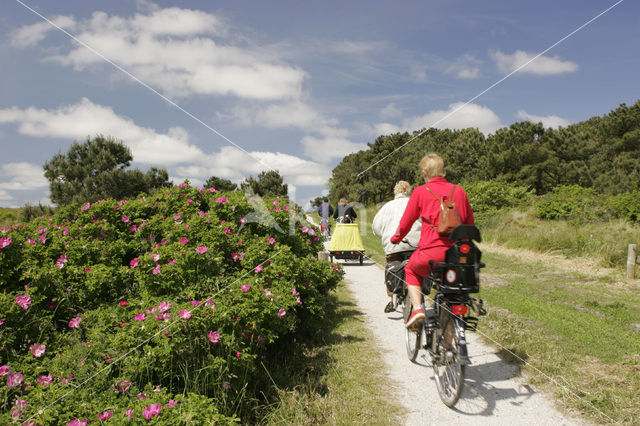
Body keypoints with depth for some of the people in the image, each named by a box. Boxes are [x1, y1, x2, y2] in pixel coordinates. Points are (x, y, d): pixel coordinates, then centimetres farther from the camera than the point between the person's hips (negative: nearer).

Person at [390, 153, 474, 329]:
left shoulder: (420, 191, 0)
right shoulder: (459, 191, 9)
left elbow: (405, 222, 7)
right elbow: (470, 224, 14)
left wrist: (395, 238, 26)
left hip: (432, 252, -3)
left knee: (411, 270, 28)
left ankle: (417, 309, 10)